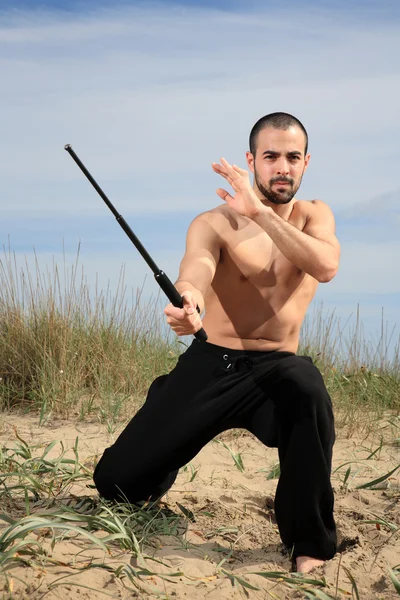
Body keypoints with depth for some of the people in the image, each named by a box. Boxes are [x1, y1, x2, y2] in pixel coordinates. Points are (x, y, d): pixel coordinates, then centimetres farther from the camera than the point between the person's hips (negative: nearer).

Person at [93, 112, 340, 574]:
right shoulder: (213, 224, -6)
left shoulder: (314, 216, 2)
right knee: (116, 481, -4)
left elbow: (326, 267, -21)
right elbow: (193, 276, -27)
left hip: (274, 368, 0)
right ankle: (161, 466, 37)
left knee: (307, 388, -38)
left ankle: (310, 544, -20)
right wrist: (185, 305, -51)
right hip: (208, 363, 0)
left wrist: (260, 212, -30)